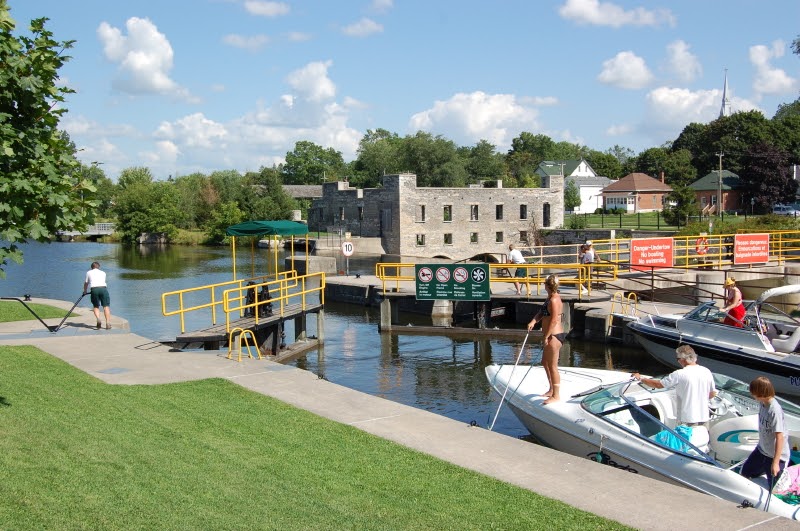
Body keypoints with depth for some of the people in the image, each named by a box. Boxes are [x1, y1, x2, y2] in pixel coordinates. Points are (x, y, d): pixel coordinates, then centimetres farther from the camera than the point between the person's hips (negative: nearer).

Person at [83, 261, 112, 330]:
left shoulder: (89, 272, 23)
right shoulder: (103, 273, 26)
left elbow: (86, 283, 31)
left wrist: (85, 291, 50)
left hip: (94, 289, 0)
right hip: (103, 288, 0)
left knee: (95, 306, 14)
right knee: (106, 306, 2)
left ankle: (98, 319, -10)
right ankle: (108, 323, -10)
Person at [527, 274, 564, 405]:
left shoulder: (554, 300, -19)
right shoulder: (551, 297, 12)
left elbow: (554, 320, -23)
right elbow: (541, 312, 8)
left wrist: (546, 336, -19)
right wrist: (533, 321, -9)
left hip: (554, 336, -11)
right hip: (552, 336, 11)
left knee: (552, 366, -4)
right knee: (545, 362, 22)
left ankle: (556, 395, 4)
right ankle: (552, 390, 33)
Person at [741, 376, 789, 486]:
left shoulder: (775, 410, -30)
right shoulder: (762, 403, -6)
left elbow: (779, 437, -27)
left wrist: (775, 462, -25)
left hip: (776, 455, -8)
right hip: (762, 450, 8)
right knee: (745, 472, 17)